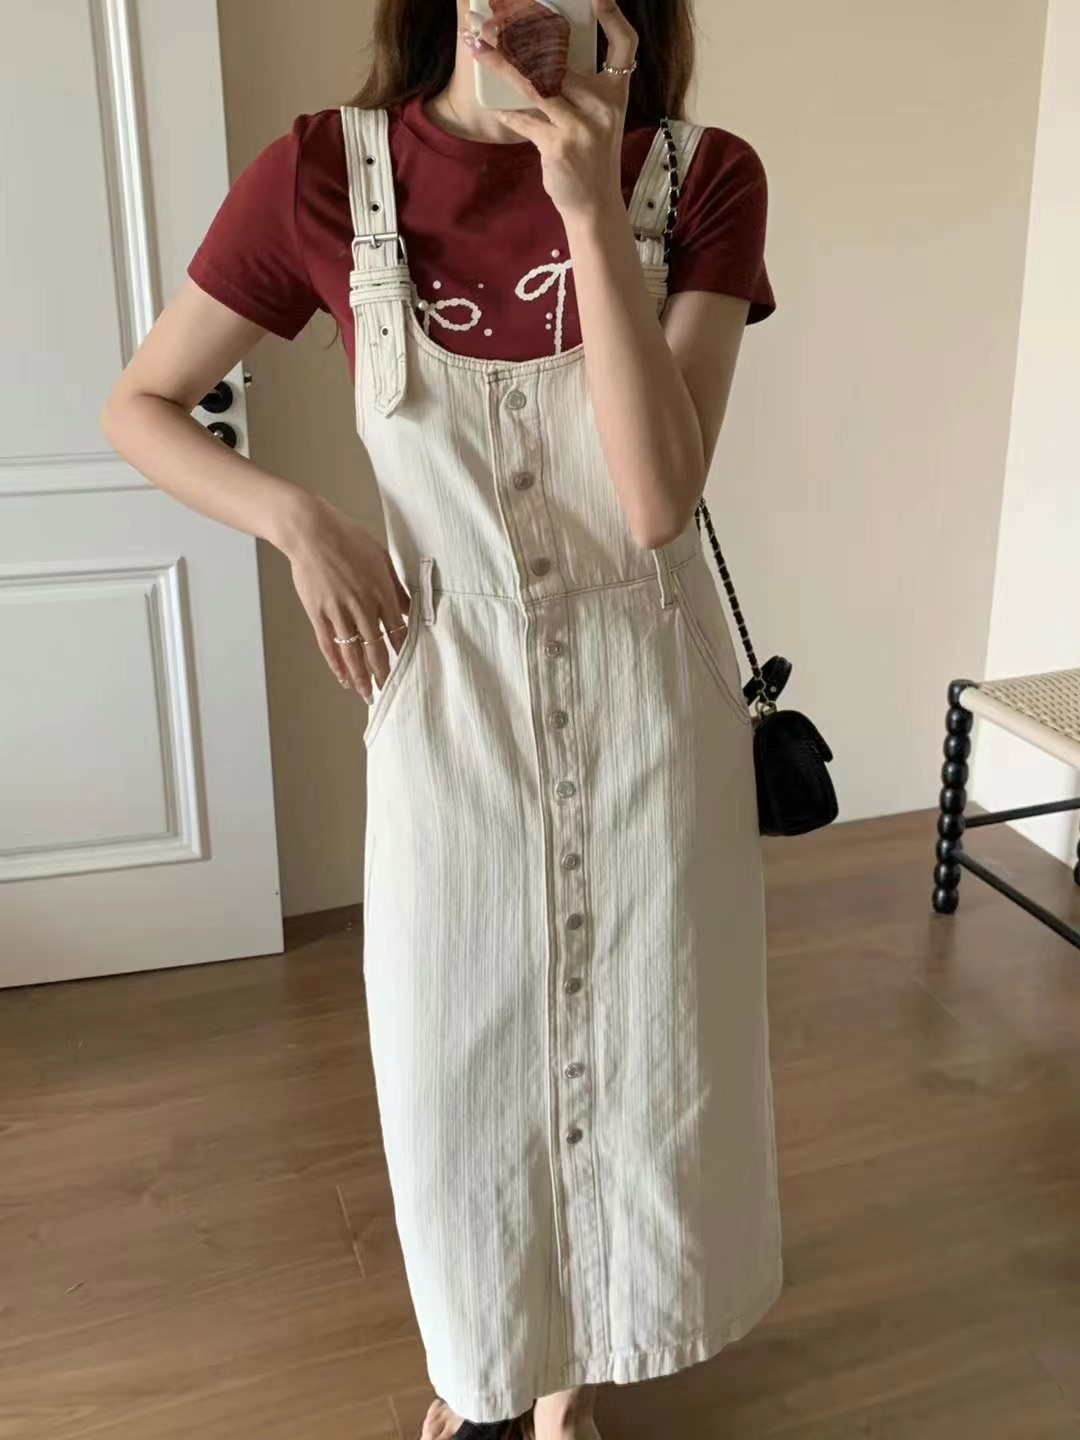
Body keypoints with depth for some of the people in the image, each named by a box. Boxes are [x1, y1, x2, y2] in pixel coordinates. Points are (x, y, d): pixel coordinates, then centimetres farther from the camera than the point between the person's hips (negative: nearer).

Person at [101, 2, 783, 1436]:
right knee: (457, 1051, 15)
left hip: (646, 688, 1)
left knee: (632, 1040, 16)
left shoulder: (703, 178, -10)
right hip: (449, 689, 0)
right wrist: (299, 521, -15)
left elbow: (660, 497, -20)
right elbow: (139, 405, 1)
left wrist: (589, 207, -25)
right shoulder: (324, 174, -10)